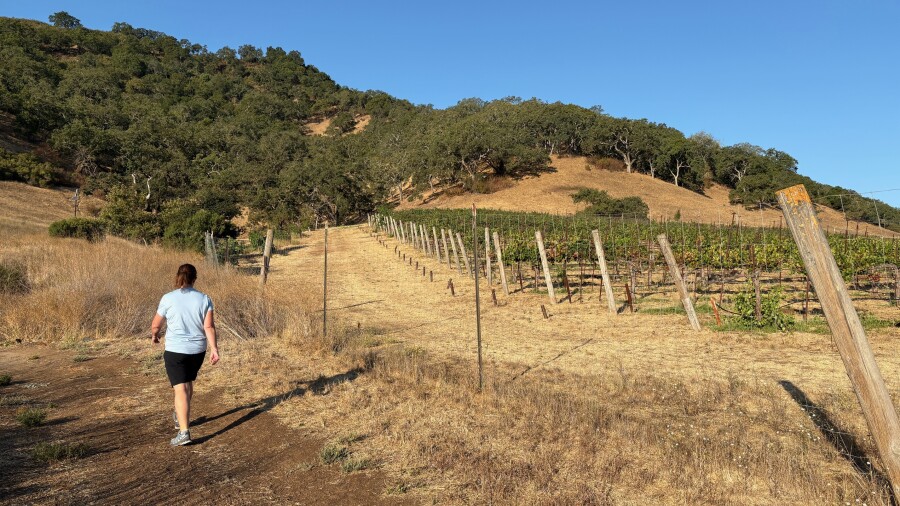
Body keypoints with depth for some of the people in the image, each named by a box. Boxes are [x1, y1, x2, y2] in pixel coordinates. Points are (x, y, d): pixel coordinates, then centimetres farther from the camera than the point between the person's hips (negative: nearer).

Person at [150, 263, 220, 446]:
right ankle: (181, 417, 43)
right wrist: (214, 348, -7)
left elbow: (155, 325, 0)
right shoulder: (204, 299, -3)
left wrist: (154, 336, 21)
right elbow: (209, 326, -9)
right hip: (198, 350, 3)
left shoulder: (168, 298, -8)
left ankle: (184, 432, -12)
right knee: (188, 383, 24)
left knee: (180, 389, -4)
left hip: (175, 350, -3)